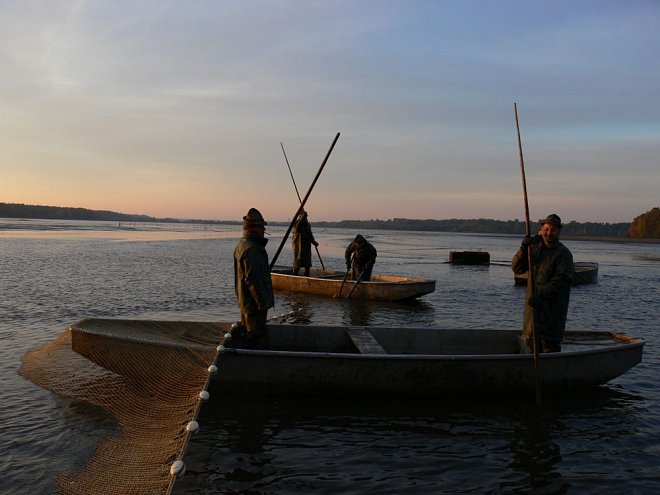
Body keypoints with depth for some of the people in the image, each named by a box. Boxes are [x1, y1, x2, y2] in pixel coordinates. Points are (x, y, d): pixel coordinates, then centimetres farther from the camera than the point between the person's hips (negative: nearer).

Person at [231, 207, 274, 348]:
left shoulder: (242, 244, 12)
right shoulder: (252, 249, -23)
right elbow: (253, 278, -26)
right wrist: (262, 301, -21)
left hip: (245, 300, 10)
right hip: (254, 302, -10)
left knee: (247, 329, 24)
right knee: (255, 333, -2)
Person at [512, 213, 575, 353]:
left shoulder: (563, 253, -6)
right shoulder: (534, 247, 11)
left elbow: (561, 280, -16)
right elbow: (517, 268, 2)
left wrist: (542, 294, -26)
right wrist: (523, 249, -13)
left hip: (553, 304, -6)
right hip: (534, 301, 6)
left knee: (549, 342, -6)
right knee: (530, 340, 11)